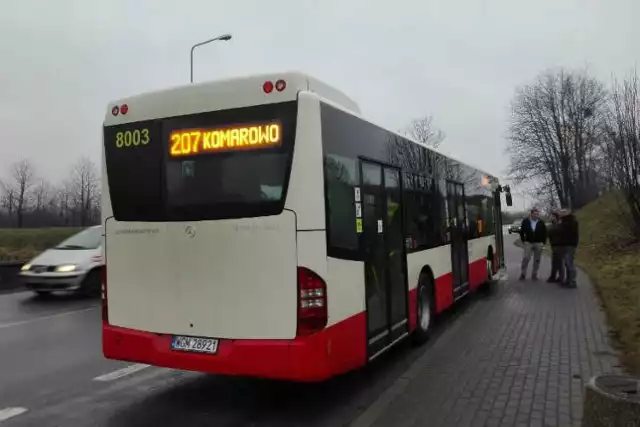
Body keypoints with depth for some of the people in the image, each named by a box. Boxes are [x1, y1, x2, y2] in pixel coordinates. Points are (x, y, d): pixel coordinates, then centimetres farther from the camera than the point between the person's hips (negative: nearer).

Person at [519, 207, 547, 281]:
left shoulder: (541, 223, -1)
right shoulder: (525, 221, -1)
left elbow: (544, 233, 5)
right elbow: (522, 232, 5)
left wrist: (543, 242, -2)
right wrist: (523, 241, -1)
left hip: (538, 244, 1)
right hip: (528, 243, -1)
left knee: (537, 260, 5)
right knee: (525, 259, -8)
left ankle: (534, 275, 14)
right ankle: (523, 274, -1)